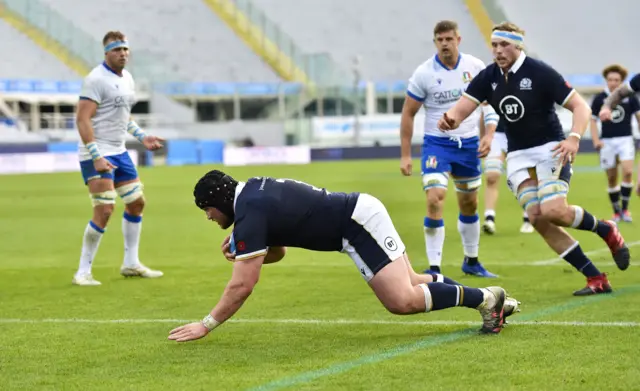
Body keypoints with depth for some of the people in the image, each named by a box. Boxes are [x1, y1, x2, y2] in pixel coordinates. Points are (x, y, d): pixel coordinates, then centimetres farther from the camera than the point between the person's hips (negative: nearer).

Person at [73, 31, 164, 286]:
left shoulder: (127, 78, 12)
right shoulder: (97, 79, -16)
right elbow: (83, 119, -21)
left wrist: (141, 136, 16)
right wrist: (97, 157, -27)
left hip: (119, 152, 9)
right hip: (97, 154, -9)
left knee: (136, 203, 14)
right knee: (104, 210, -15)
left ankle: (131, 264, 27)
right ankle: (83, 272, -6)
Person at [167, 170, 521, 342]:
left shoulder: (250, 214, -18)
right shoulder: (253, 190, 11)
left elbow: (242, 286, -17)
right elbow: (276, 252, 25)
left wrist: (206, 325, -10)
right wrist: (242, 248, 6)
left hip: (359, 224, -10)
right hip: (360, 211, 10)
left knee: (402, 301, -16)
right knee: (410, 283, 15)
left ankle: (483, 298, -8)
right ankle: (490, 297, 16)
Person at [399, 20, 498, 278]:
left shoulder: (475, 67, -4)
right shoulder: (424, 73, -11)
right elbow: (408, 114, -4)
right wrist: (405, 155, -6)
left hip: (468, 143, 3)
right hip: (437, 143, -3)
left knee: (469, 204, 14)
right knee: (435, 200, -19)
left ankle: (471, 261, 32)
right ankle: (434, 268, -15)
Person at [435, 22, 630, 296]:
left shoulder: (540, 73, -13)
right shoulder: (488, 78, 1)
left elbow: (580, 106, -13)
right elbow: (461, 110, -5)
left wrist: (574, 138, -30)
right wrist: (449, 119, -29)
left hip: (550, 149, -5)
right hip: (518, 157, 5)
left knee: (553, 211, -24)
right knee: (537, 219, -10)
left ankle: (606, 230, 7)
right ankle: (597, 280, -3)